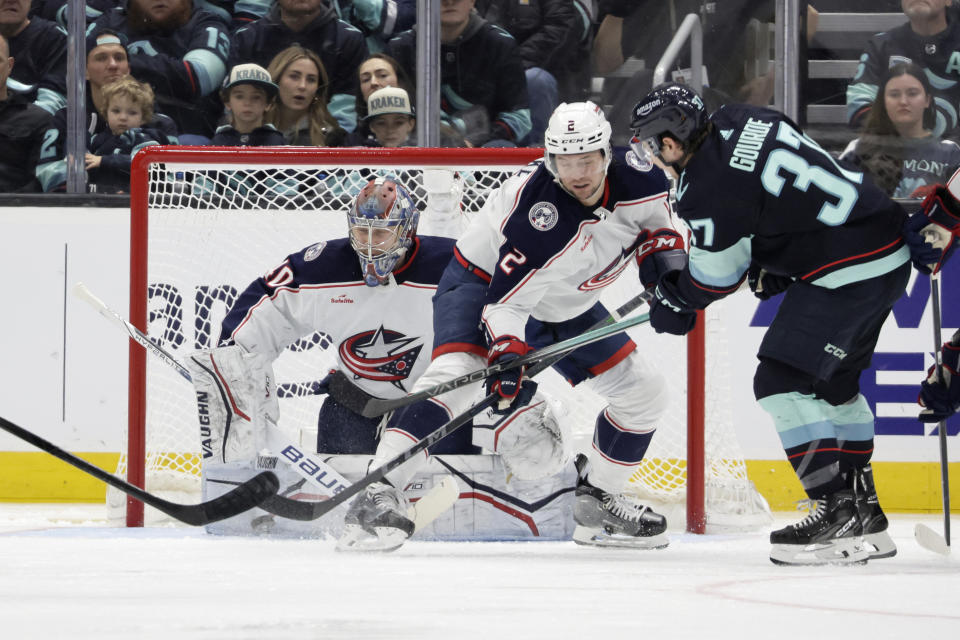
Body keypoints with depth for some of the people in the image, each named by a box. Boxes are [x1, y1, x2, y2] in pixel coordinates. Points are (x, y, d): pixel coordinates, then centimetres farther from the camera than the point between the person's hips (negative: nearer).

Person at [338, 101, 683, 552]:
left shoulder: (636, 181, -19)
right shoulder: (540, 213, -36)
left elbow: (657, 214, 7)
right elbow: (508, 298, -35)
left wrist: (662, 246, -12)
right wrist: (507, 355, -50)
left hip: (566, 308, 7)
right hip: (485, 279, -7)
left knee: (644, 393, 6)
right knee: (456, 372, -32)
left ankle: (597, 502, 22)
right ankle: (378, 490, -38)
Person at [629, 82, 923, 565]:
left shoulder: (706, 187, -17)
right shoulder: (738, 121, 8)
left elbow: (718, 271, -4)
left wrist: (674, 303, 14)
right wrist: (768, 261, 22)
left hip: (846, 271, -10)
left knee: (783, 381, -7)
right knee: (833, 381, 21)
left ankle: (839, 511, -11)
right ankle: (863, 515, 25)